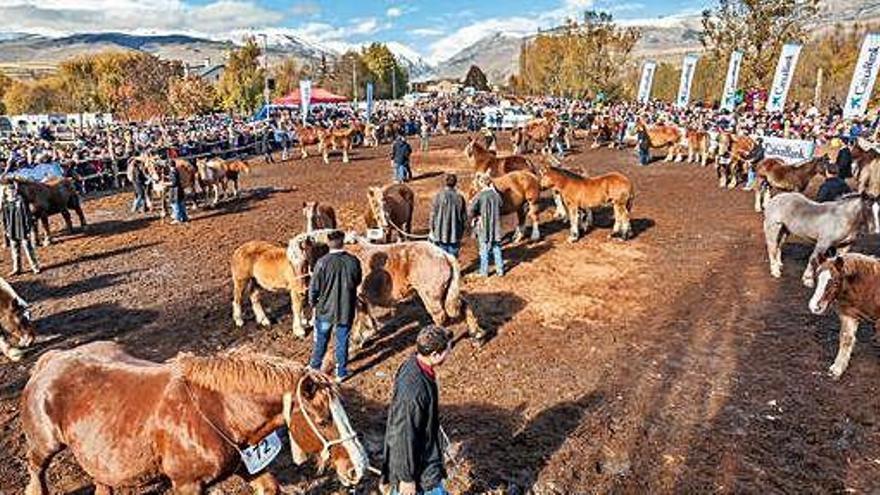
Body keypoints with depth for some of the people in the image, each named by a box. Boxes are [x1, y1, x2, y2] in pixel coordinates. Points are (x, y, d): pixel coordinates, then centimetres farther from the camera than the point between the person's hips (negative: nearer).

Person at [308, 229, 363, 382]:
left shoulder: (323, 262, -19)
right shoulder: (353, 261, -11)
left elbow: (314, 287, -11)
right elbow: (357, 282, 6)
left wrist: (312, 301, 8)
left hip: (325, 309, -1)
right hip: (346, 310, 1)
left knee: (321, 339, 20)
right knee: (342, 342, 14)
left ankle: (315, 365, 39)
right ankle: (341, 372, 24)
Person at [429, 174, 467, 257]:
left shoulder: (439, 196, -9)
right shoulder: (459, 197, -4)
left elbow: (433, 214, -7)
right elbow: (464, 217, 0)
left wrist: (432, 230, 4)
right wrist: (461, 231, 14)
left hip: (441, 234, -1)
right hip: (455, 235, 1)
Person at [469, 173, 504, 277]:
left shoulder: (480, 196, -16)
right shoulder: (496, 195, -4)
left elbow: (472, 211, -16)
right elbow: (500, 208, 7)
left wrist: (477, 215, 3)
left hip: (483, 225, -4)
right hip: (496, 225, 4)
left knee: (484, 248, 9)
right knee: (496, 247, 15)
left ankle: (484, 271, 17)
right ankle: (500, 270, 20)